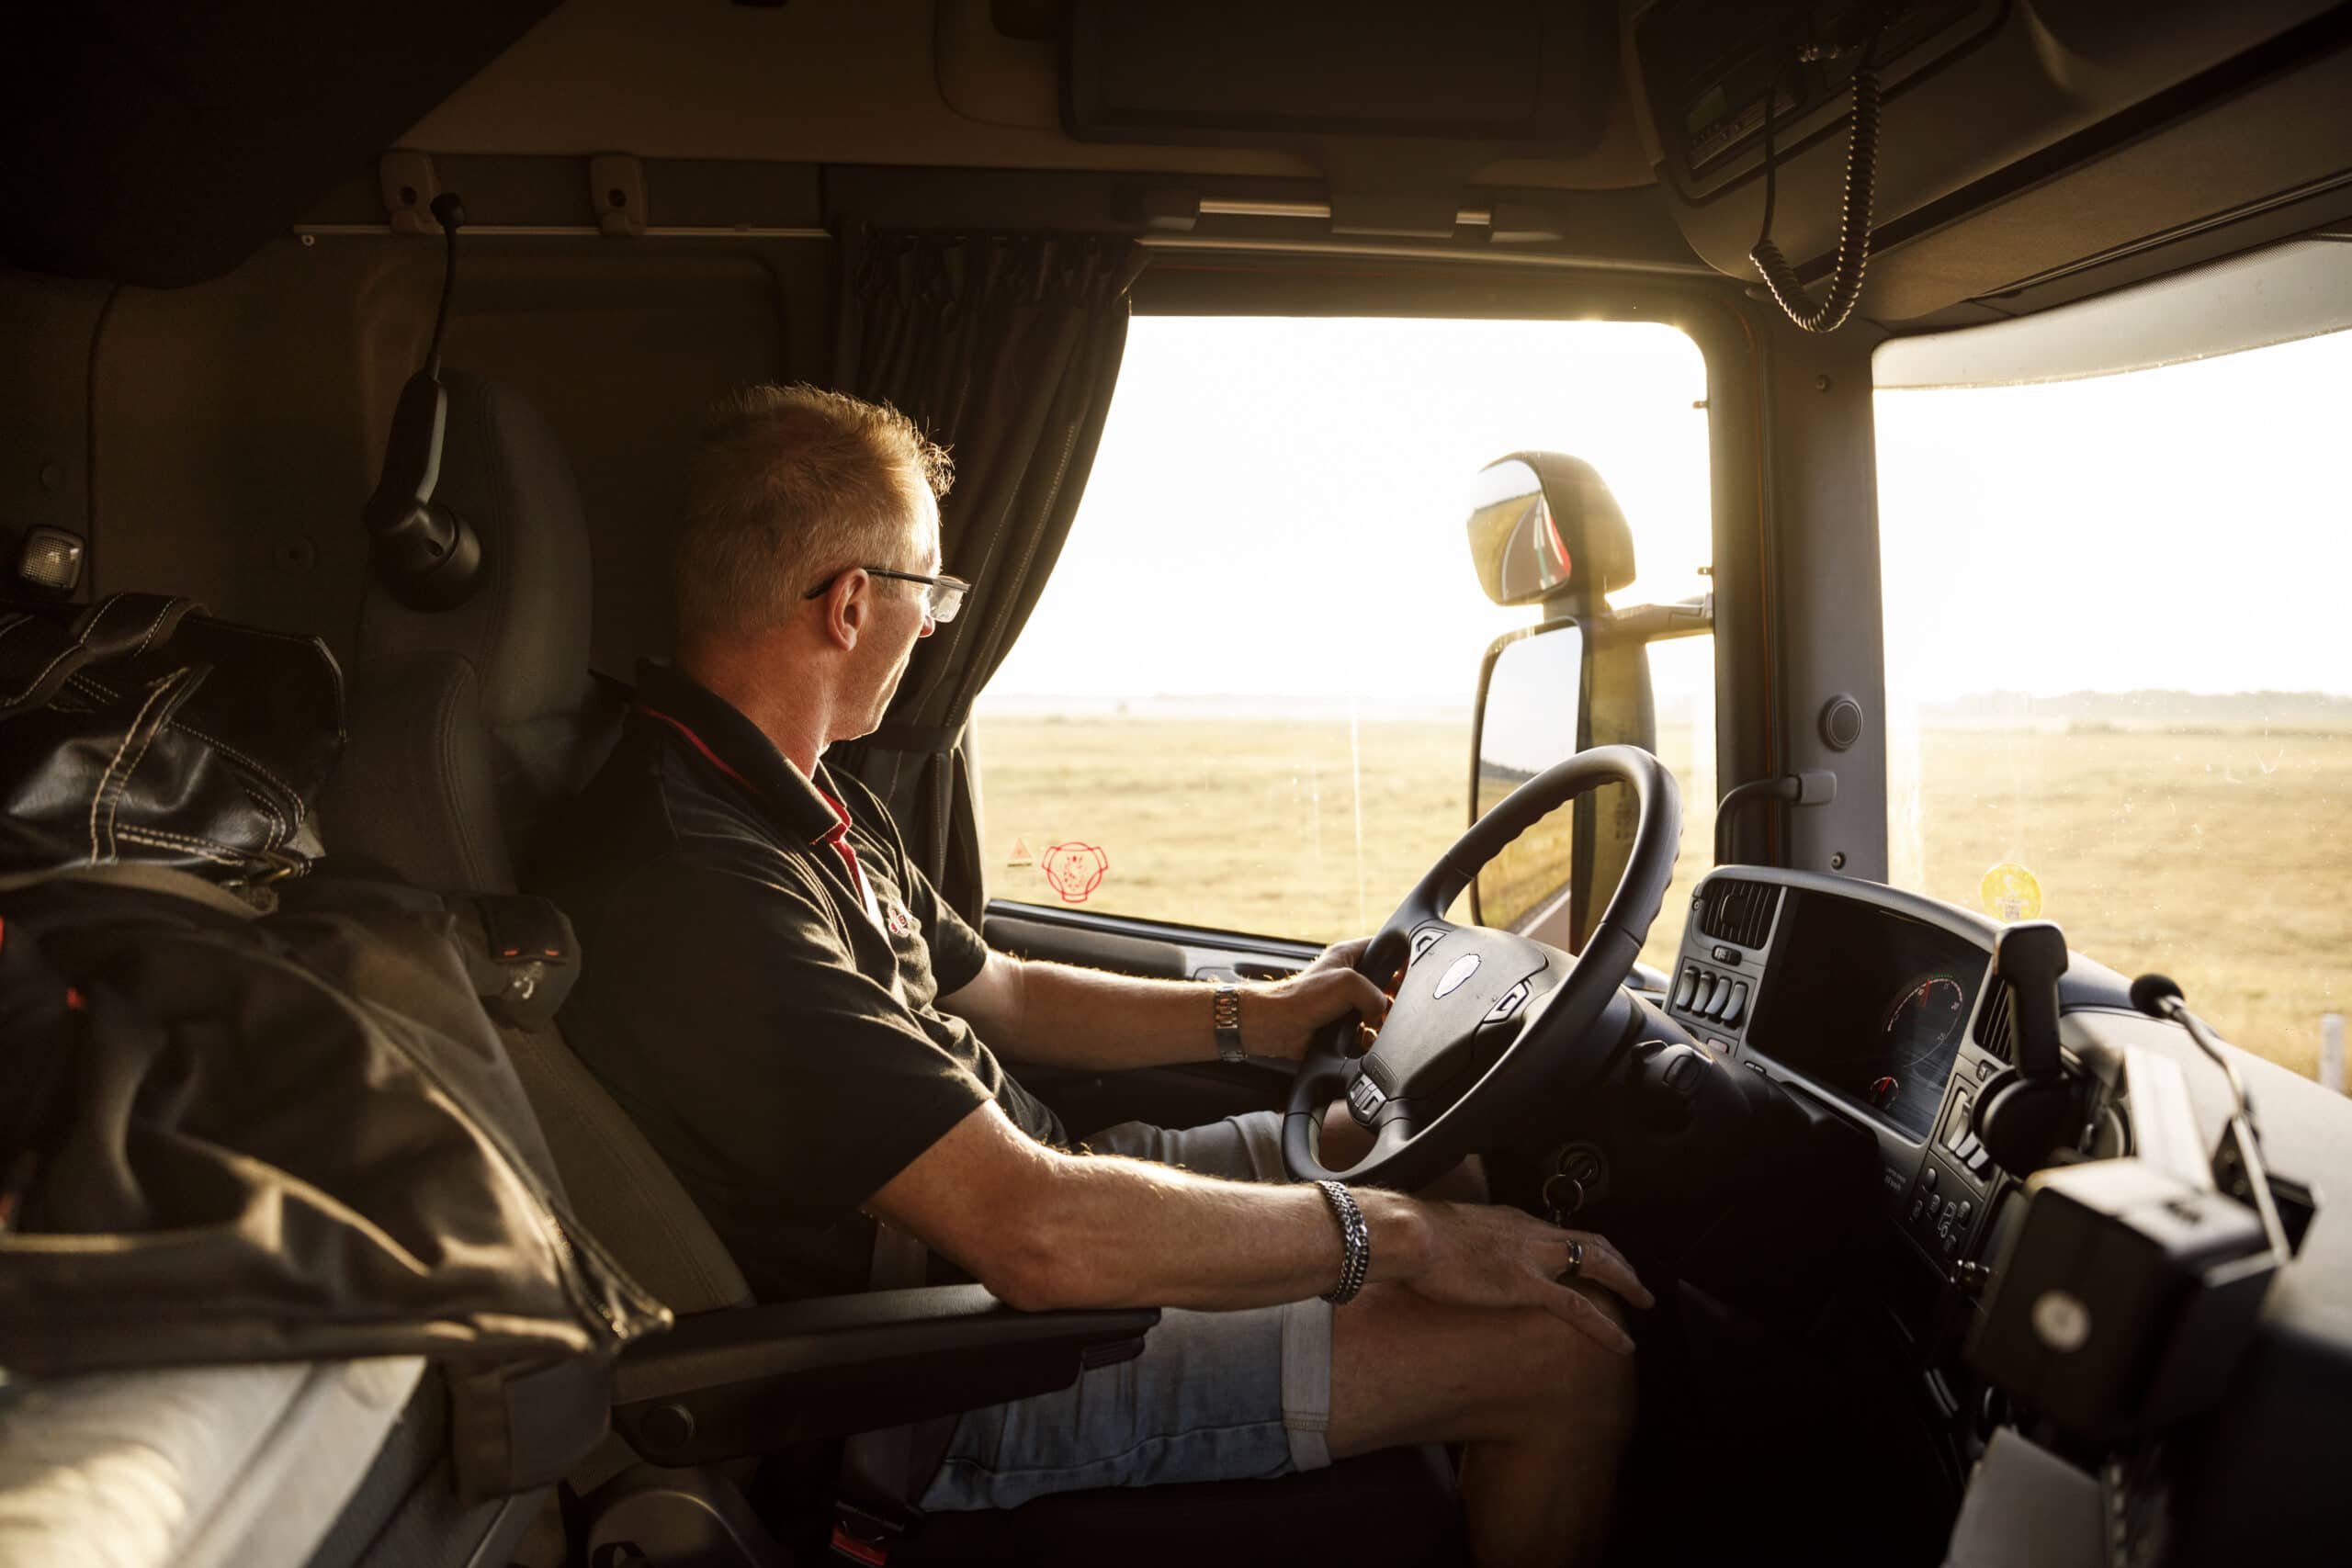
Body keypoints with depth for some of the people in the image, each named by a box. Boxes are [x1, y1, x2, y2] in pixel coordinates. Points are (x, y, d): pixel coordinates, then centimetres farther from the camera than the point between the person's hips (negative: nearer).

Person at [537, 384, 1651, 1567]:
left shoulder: (810, 808, 6)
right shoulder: (692, 892, -30)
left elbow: (1001, 996, 18)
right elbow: (1041, 1241, -34)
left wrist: (1255, 1017, 10)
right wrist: (1403, 1237, -24)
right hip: (962, 1386, -10)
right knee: (1566, 1360, -12)